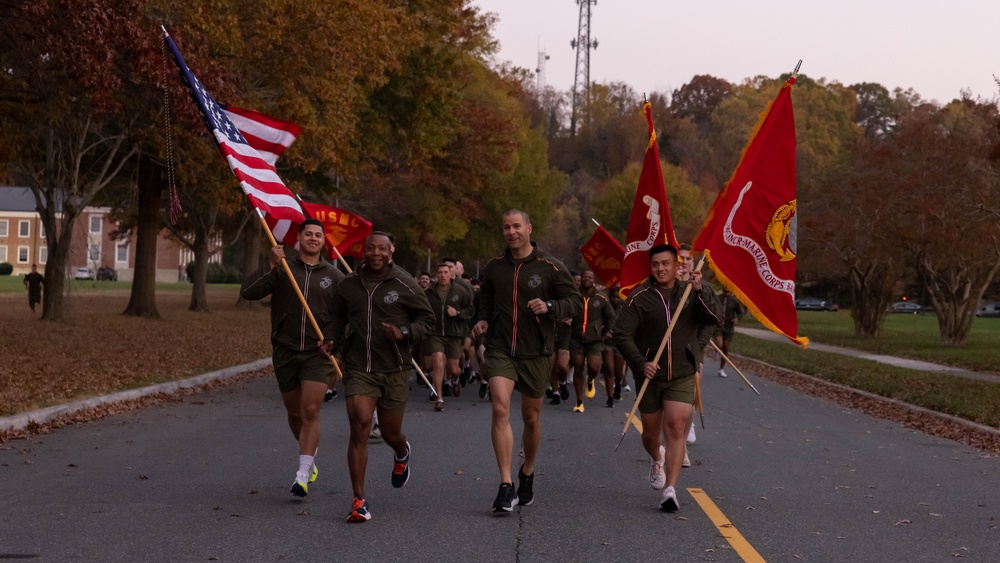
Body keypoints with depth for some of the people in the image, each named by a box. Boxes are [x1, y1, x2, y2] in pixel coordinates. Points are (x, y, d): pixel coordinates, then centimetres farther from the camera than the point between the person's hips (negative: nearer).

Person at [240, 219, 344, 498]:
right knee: (294, 413, 12)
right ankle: (310, 457, 37)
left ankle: (303, 474, -14)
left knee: (310, 411, -13)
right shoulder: (281, 269, 2)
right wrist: (271, 265, -21)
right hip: (285, 352, 1)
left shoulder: (333, 276, 5)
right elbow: (248, 292, -11)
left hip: (318, 353, -1)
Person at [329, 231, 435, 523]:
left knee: (391, 433, 10)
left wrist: (405, 333, -15)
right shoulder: (348, 285, 6)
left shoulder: (404, 285, -3)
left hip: (394, 370, -1)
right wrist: (335, 343, 3)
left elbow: (427, 318, 3)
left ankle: (402, 454, 51)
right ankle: (359, 501, -10)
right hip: (358, 368, 1)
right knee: (359, 427, -15)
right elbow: (337, 320, 22)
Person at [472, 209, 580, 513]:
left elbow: (574, 299, -1)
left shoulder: (549, 267, -3)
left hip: (535, 352, 0)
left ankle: (527, 473, 39)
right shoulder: (494, 267, 6)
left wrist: (549, 306, -19)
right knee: (500, 408, -19)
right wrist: (482, 319, 3)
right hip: (500, 349, 1)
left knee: (531, 417, 12)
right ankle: (506, 486, -20)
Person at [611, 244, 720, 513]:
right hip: (650, 375, 0)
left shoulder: (690, 293, 3)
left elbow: (713, 319, -10)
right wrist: (641, 363, -19)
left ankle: (670, 490, -18)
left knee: (675, 428, -15)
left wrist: (699, 291, -24)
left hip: (682, 375, 0)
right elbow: (621, 334, -8)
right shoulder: (640, 298, -4)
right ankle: (657, 459, 49)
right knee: (651, 433, 13)